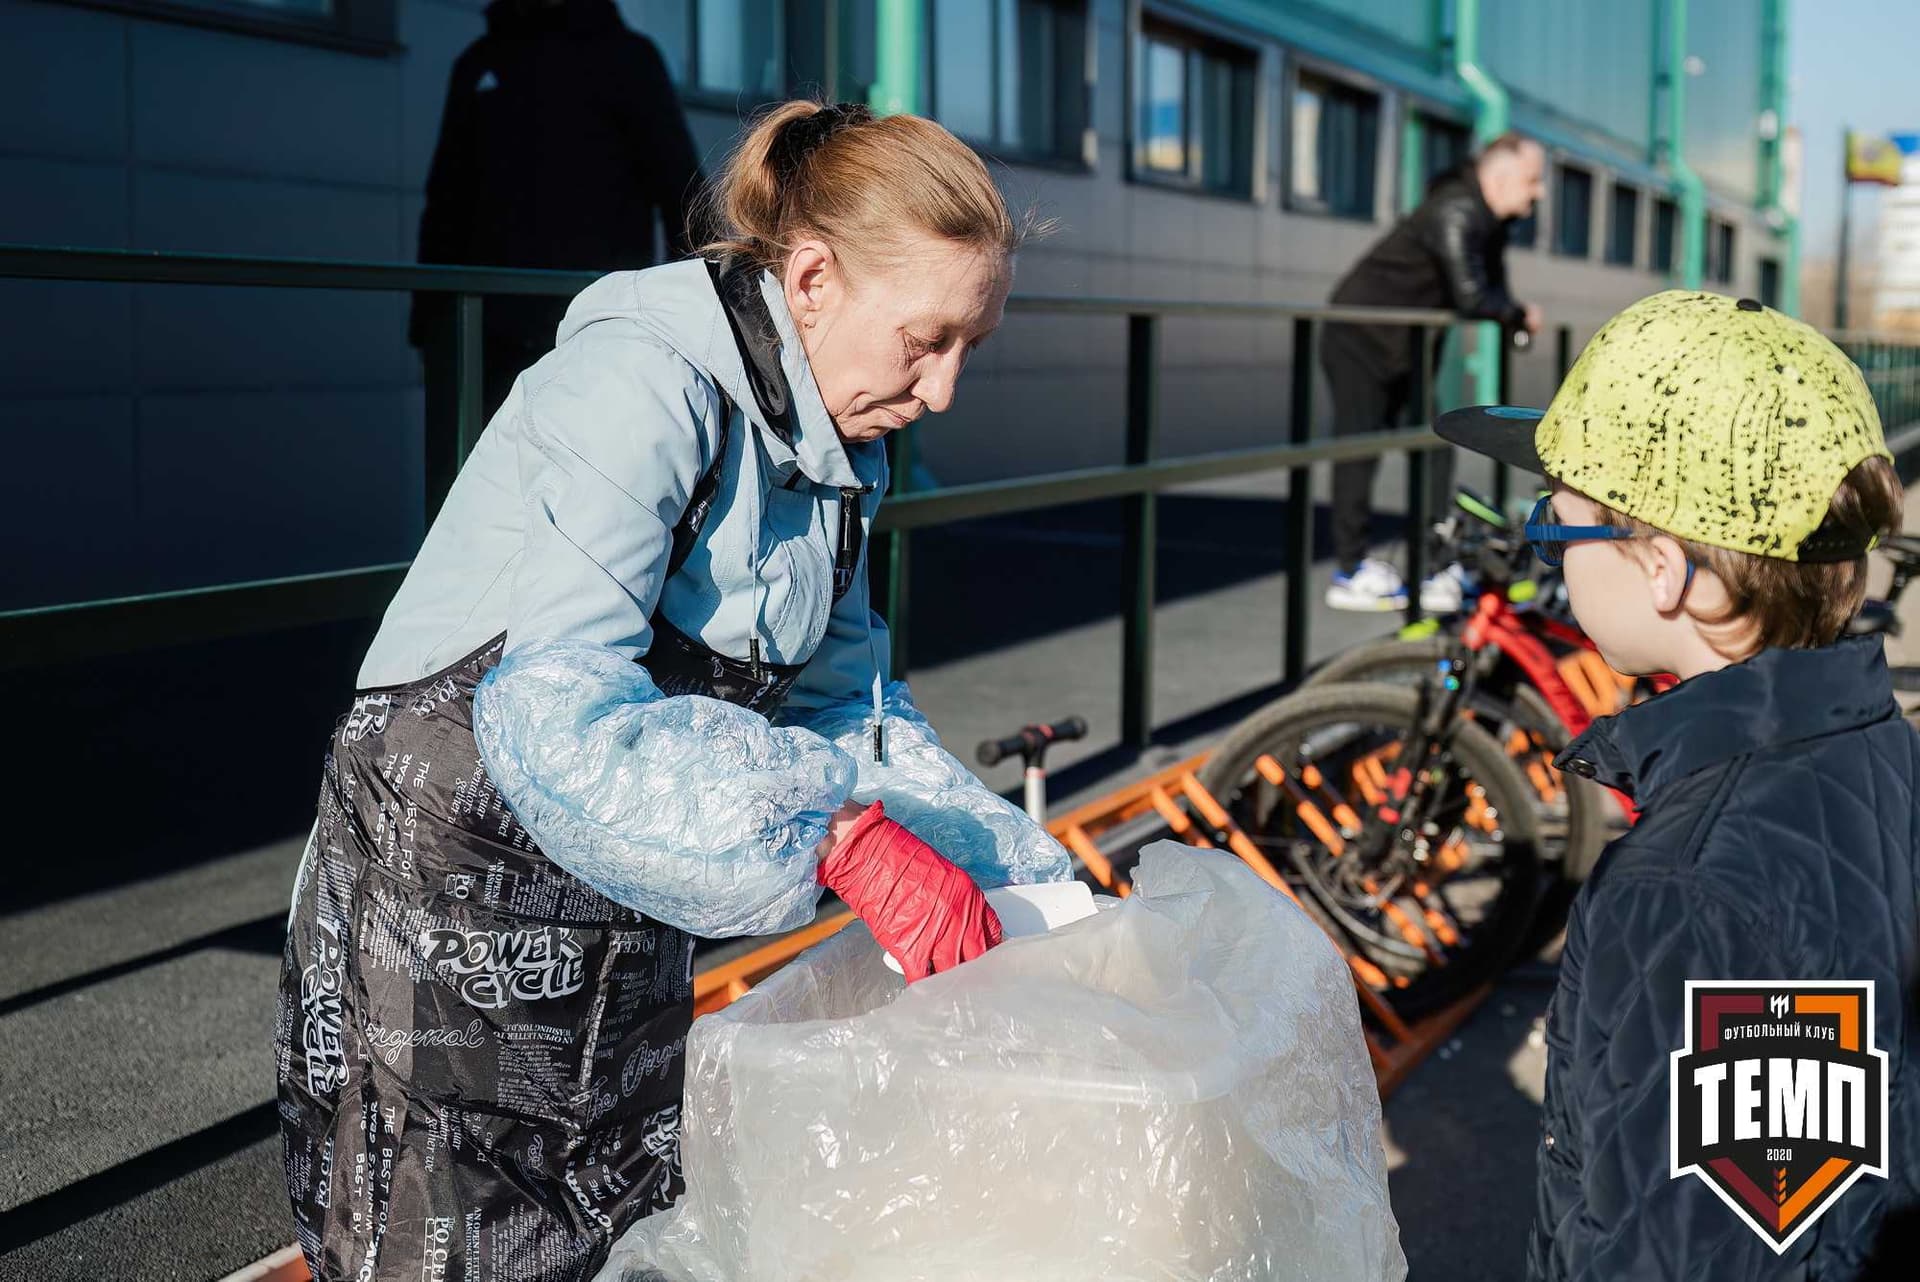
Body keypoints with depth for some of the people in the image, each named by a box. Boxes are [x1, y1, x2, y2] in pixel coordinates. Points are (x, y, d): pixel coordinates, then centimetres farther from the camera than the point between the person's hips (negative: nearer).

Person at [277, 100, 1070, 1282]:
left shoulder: (839, 453, 4)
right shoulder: (642, 385, -23)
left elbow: (843, 703, 10)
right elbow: (558, 715, -34)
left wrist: (1033, 874, -1)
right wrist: (844, 842, -40)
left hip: (626, 939, 8)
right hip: (446, 907, -8)